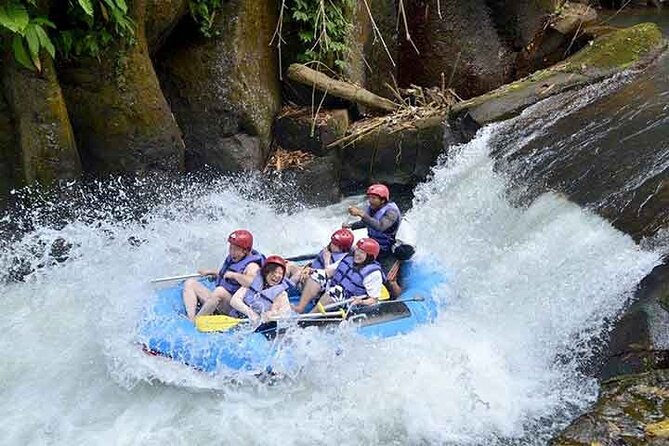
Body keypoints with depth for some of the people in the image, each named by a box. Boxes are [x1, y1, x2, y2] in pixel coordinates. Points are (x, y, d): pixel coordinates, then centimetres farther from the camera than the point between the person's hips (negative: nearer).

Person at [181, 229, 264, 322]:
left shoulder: (252, 265, -15)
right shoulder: (232, 258, 12)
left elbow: (252, 282, -38)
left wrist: (234, 275, -27)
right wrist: (211, 272, 22)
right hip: (216, 299, 10)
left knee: (220, 291, -39)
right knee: (190, 283, 4)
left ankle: (196, 320, -29)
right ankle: (191, 318, -19)